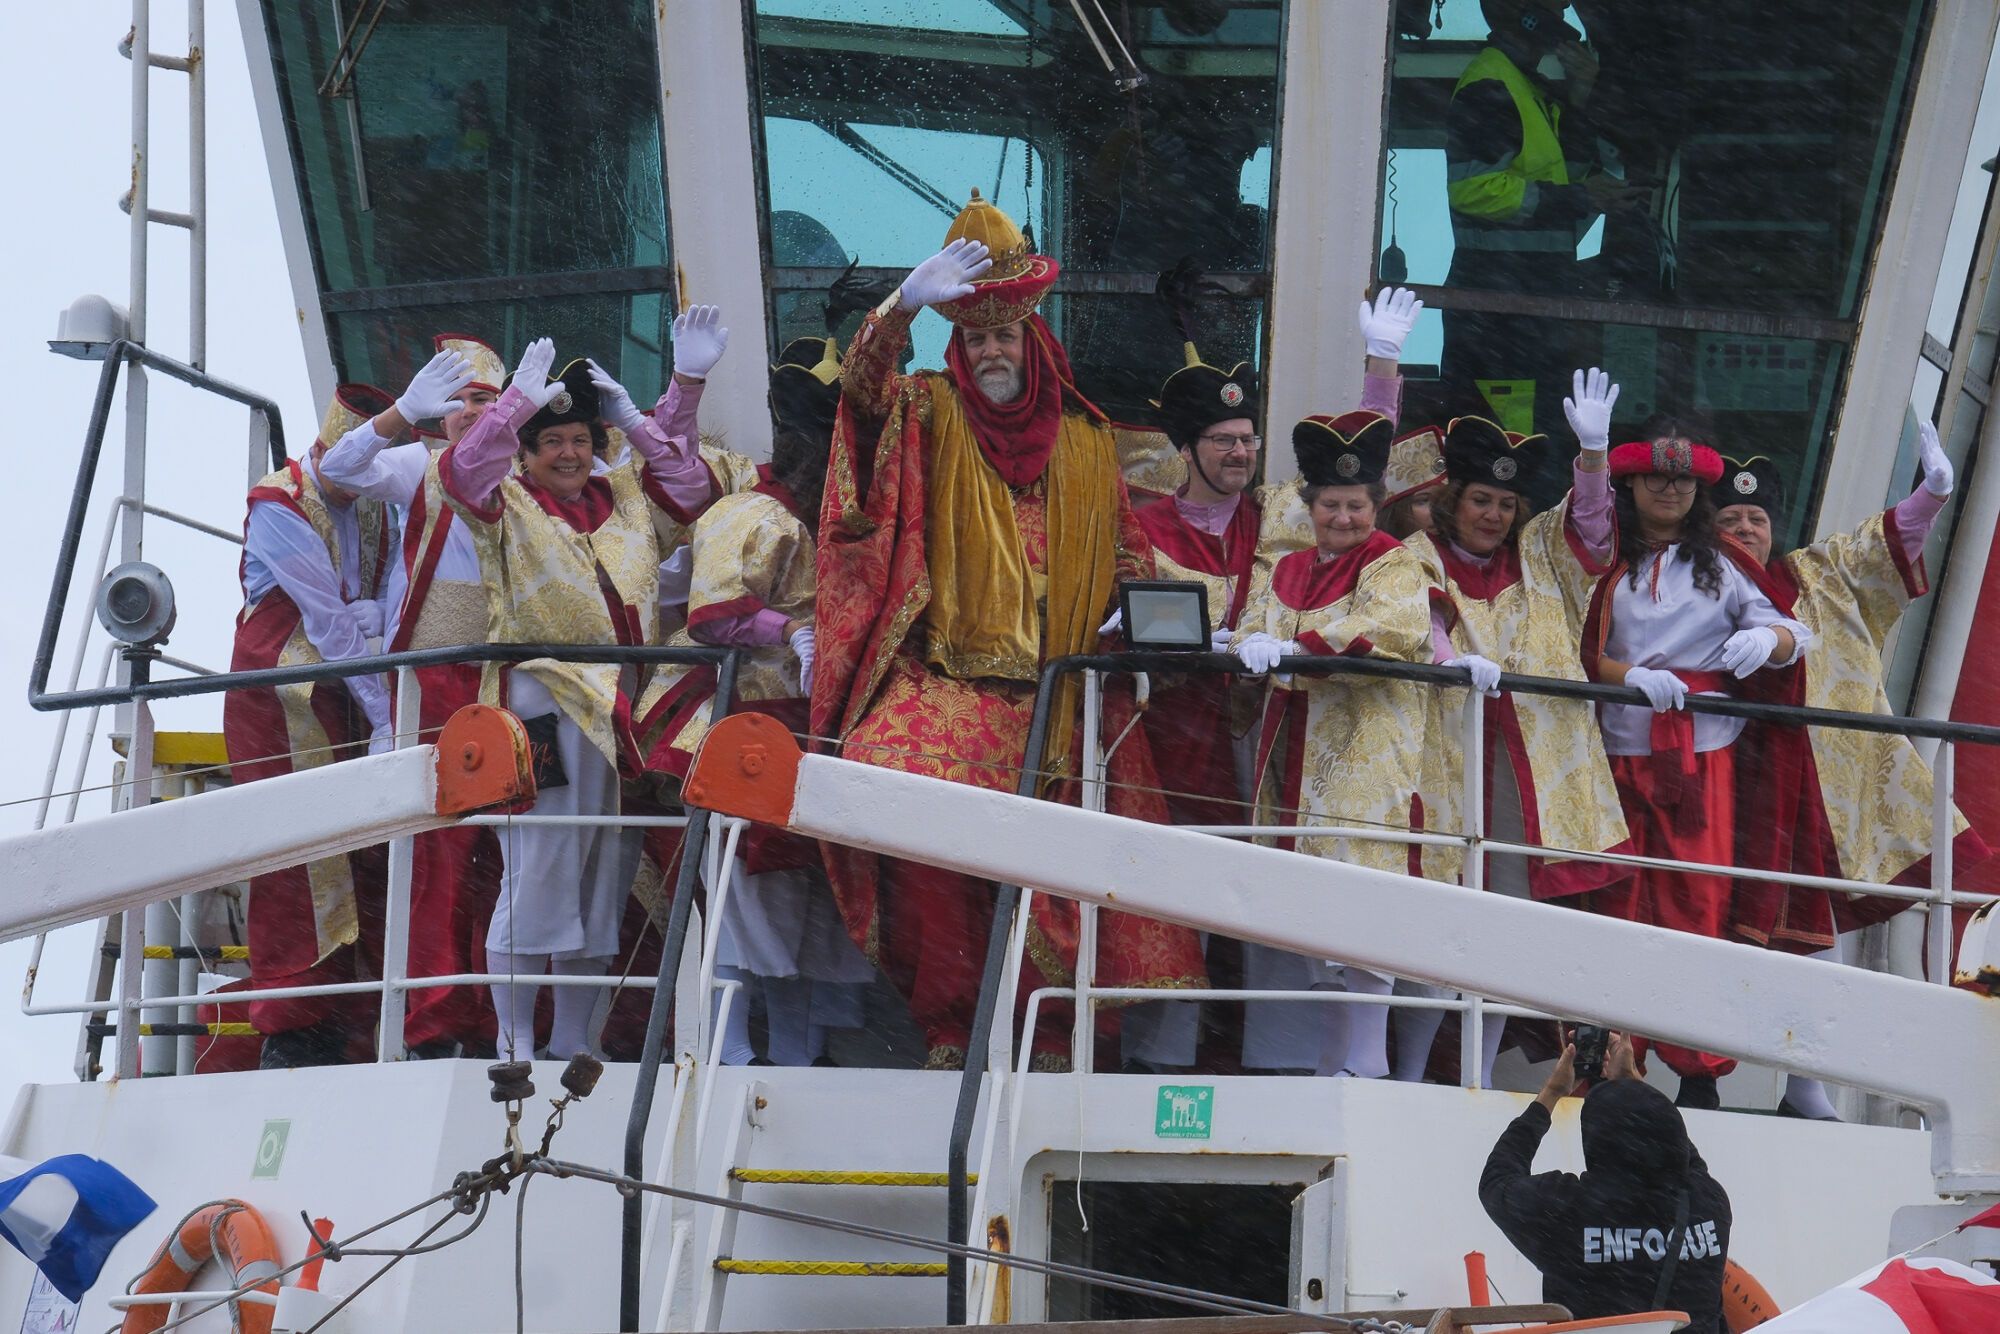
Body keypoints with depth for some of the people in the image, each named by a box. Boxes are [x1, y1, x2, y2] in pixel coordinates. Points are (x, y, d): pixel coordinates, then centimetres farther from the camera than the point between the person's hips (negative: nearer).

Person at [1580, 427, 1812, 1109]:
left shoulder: (1723, 562, 10)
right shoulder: (1606, 562, 11)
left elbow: (1795, 633, 4)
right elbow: (1581, 652, 2)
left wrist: (1768, 638, -19)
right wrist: (1631, 675, -17)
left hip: (1701, 751, -1)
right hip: (1618, 744, 1)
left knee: (1699, 899, -6)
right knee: (1617, 899, -2)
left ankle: (1699, 1074, -3)